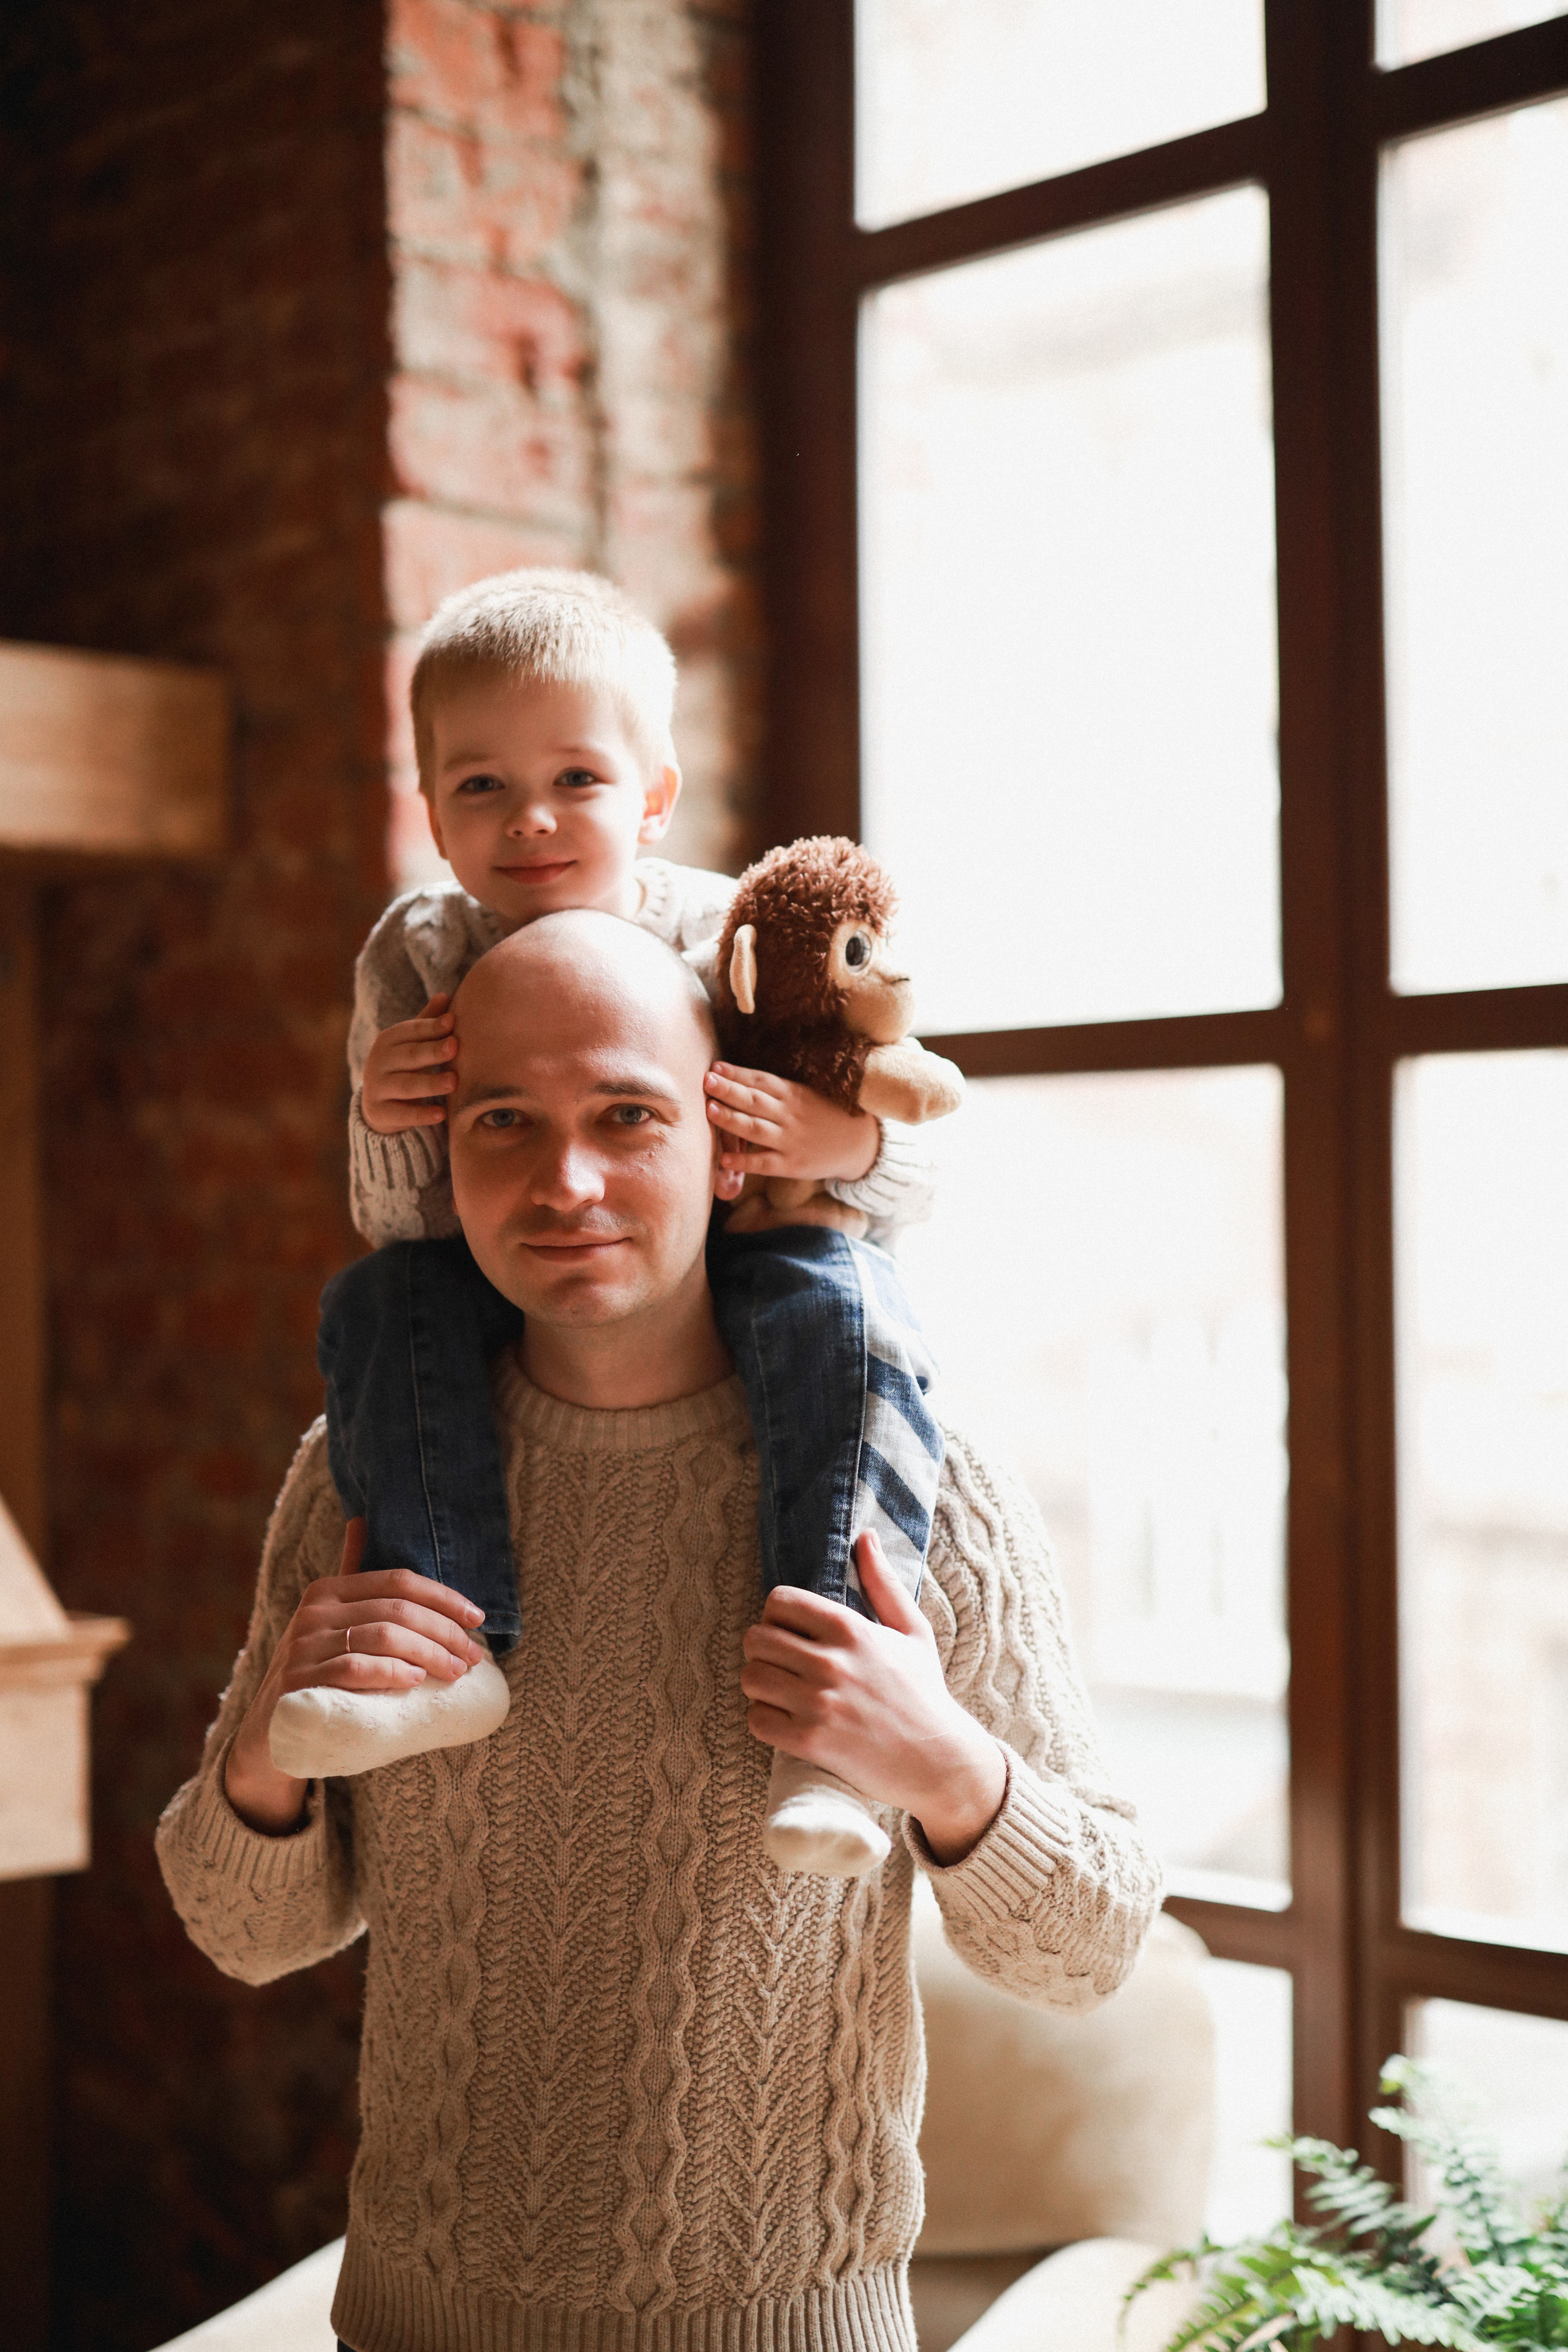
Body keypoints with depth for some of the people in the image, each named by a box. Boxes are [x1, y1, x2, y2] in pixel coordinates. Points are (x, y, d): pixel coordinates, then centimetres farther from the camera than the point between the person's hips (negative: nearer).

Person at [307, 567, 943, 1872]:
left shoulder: (737, 937, -12)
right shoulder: (420, 956, -7)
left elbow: (914, 1179, -8)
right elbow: (404, 1226, -7)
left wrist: (842, 1139, -33)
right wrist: (388, 1123, -30)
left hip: (725, 1270, -2)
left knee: (838, 1302, -33)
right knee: (380, 1297, -23)